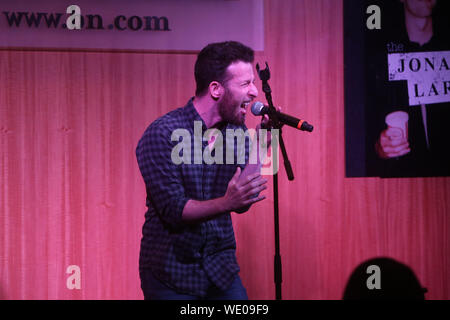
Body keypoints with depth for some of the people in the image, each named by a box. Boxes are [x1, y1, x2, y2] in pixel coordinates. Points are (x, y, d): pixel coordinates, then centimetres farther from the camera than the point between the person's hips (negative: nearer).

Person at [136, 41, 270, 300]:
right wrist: (225, 203, -35)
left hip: (221, 269, 5)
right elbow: (173, 208, -21)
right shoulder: (163, 134, -15)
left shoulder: (237, 132, 2)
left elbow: (241, 205, -1)